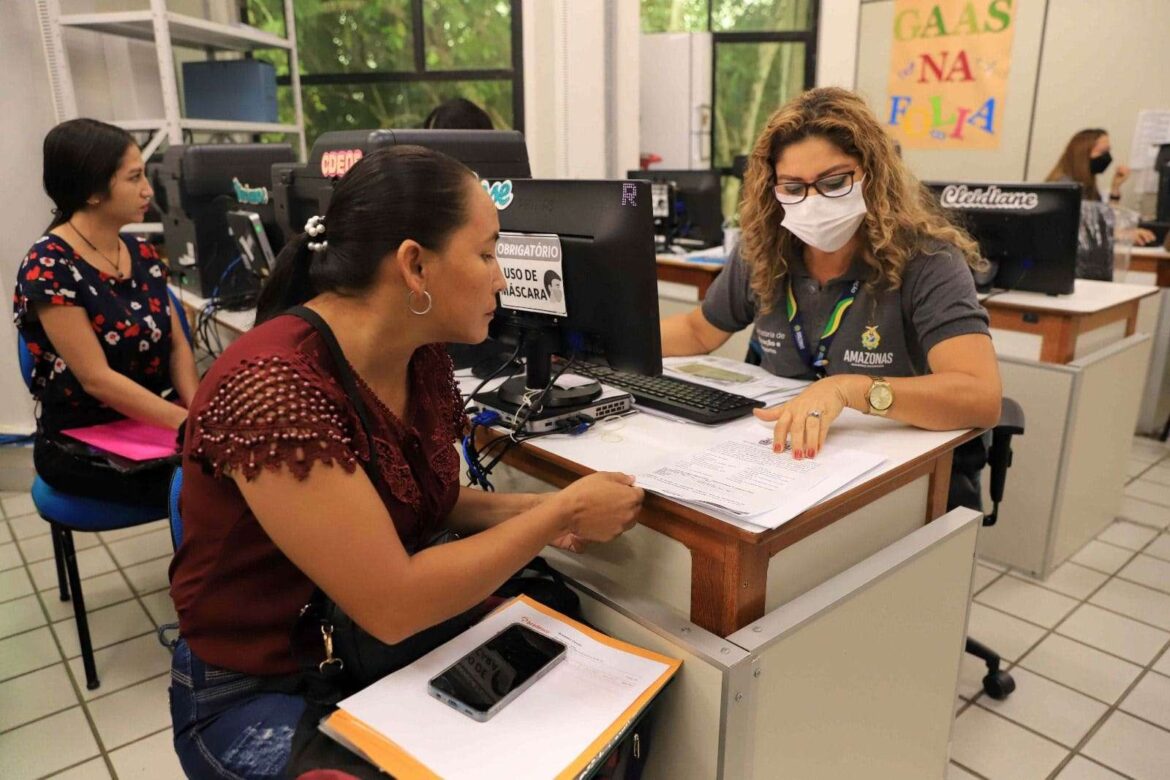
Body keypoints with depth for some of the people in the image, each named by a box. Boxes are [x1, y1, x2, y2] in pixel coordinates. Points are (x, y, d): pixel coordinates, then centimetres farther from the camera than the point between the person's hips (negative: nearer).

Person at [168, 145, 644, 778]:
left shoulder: (422, 359, -5)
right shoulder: (272, 388, -30)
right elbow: (392, 605, -29)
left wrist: (534, 512, -9)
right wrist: (561, 514, -21)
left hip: (388, 654, 7)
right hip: (261, 695, -6)